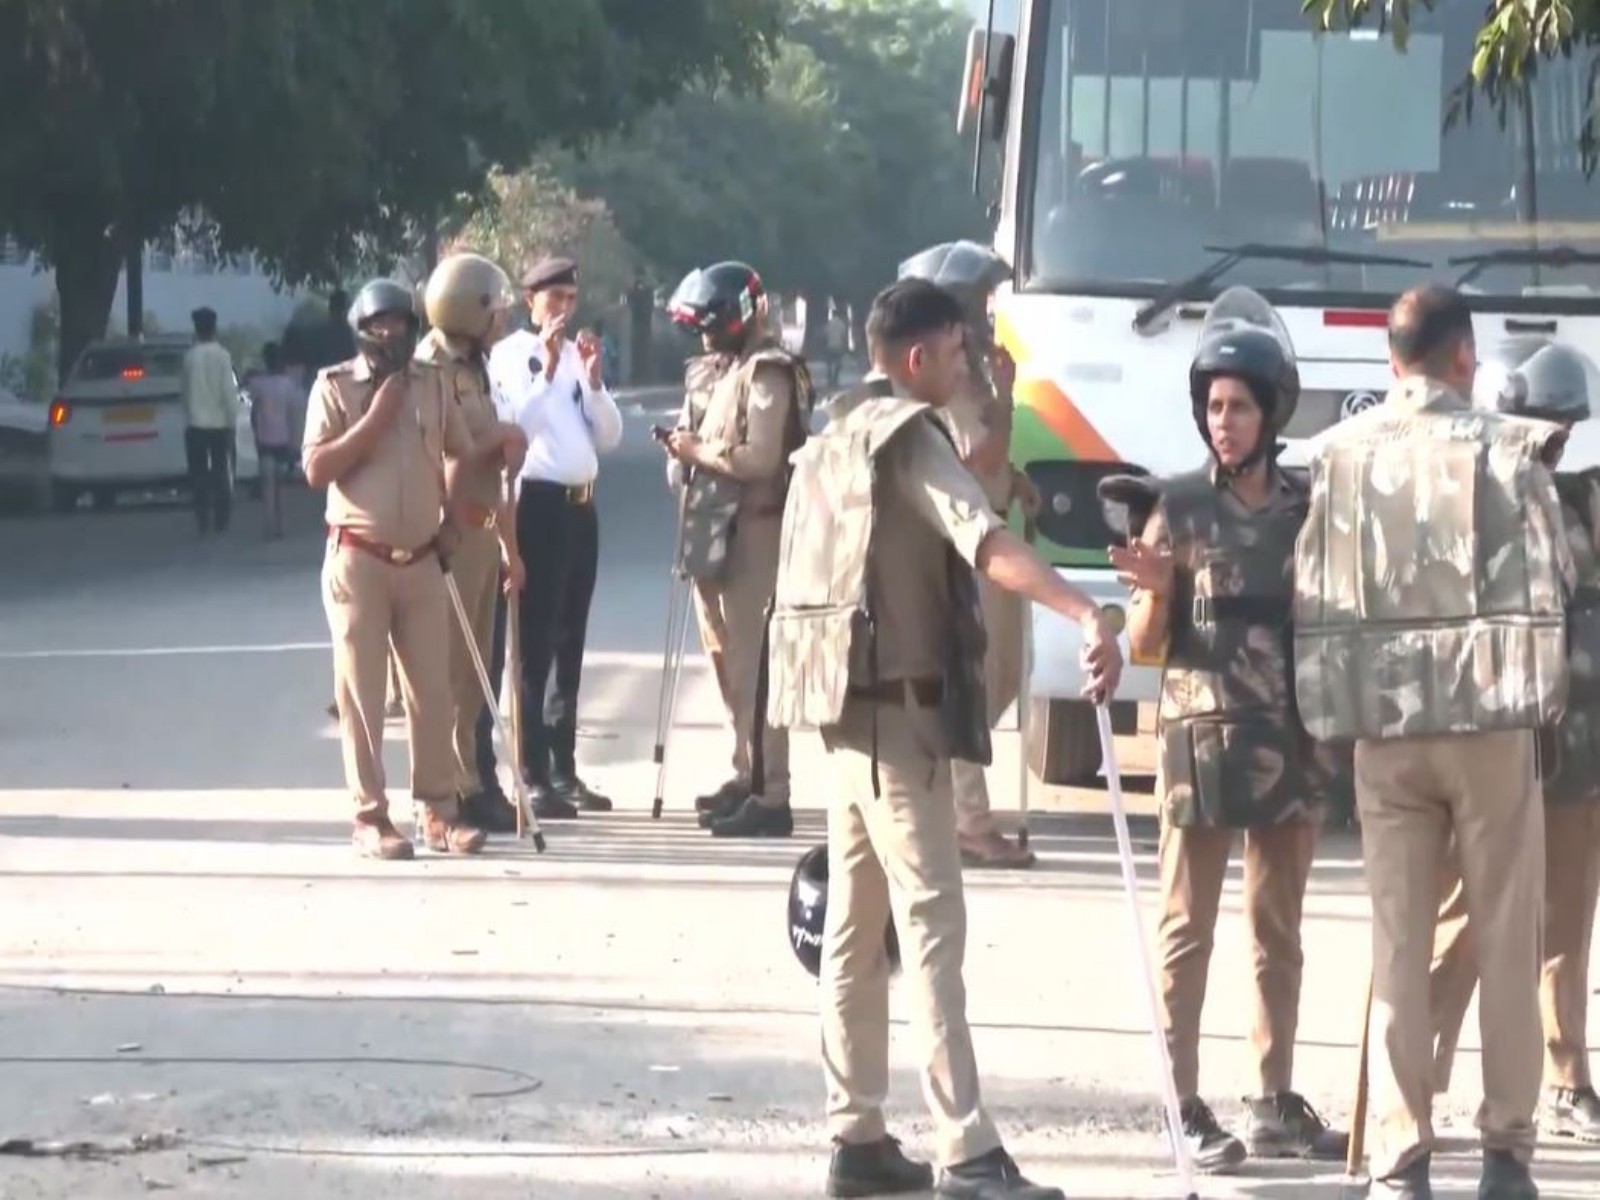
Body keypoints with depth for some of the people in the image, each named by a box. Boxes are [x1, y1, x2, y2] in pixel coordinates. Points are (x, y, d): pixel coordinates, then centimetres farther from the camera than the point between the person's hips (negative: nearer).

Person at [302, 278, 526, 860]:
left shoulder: (432, 383, 10)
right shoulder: (335, 386, -2)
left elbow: (463, 454, 15)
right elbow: (316, 469, -10)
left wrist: (501, 446, -5)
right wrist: (374, 420, -13)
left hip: (422, 561, 4)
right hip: (359, 561, -4)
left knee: (432, 689, 4)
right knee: (362, 693, -2)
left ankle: (439, 810, 11)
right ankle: (370, 816, 1)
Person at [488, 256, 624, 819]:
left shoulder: (578, 355, 15)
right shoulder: (509, 354, -4)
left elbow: (610, 436, 11)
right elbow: (515, 425, -17)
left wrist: (592, 379, -3)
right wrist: (546, 369, -20)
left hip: (581, 505, 7)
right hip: (537, 502, -7)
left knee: (570, 644, 12)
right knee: (535, 643, -7)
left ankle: (564, 768, 19)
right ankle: (534, 777, -7)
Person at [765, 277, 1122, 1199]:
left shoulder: (834, 441, 17)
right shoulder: (907, 437, -11)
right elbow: (988, 542, -28)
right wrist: (1087, 613, -40)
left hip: (848, 705, 10)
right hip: (898, 702, -10)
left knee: (859, 926, 11)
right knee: (933, 924, -13)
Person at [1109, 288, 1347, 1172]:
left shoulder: (1305, 509, 7)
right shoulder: (1180, 508, -2)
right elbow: (1146, 645, -2)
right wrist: (1152, 592, -21)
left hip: (1291, 742, 4)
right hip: (1203, 736, -4)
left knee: (1278, 931, 10)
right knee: (1189, 930, -2)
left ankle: (1276, 1104, 16)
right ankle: (1187, 1109, -1)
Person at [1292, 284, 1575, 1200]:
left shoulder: (1338, 456, 2)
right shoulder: (1507, 450, -5)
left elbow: (1315, 600, 2)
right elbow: (1548, 586, -3)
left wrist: (1325, 713, 11)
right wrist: (1544, 696, 10)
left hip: (1384, 725, 2)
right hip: (1488, 717, -2)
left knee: (1398, 946, 4)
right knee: (1508, 944, 7)